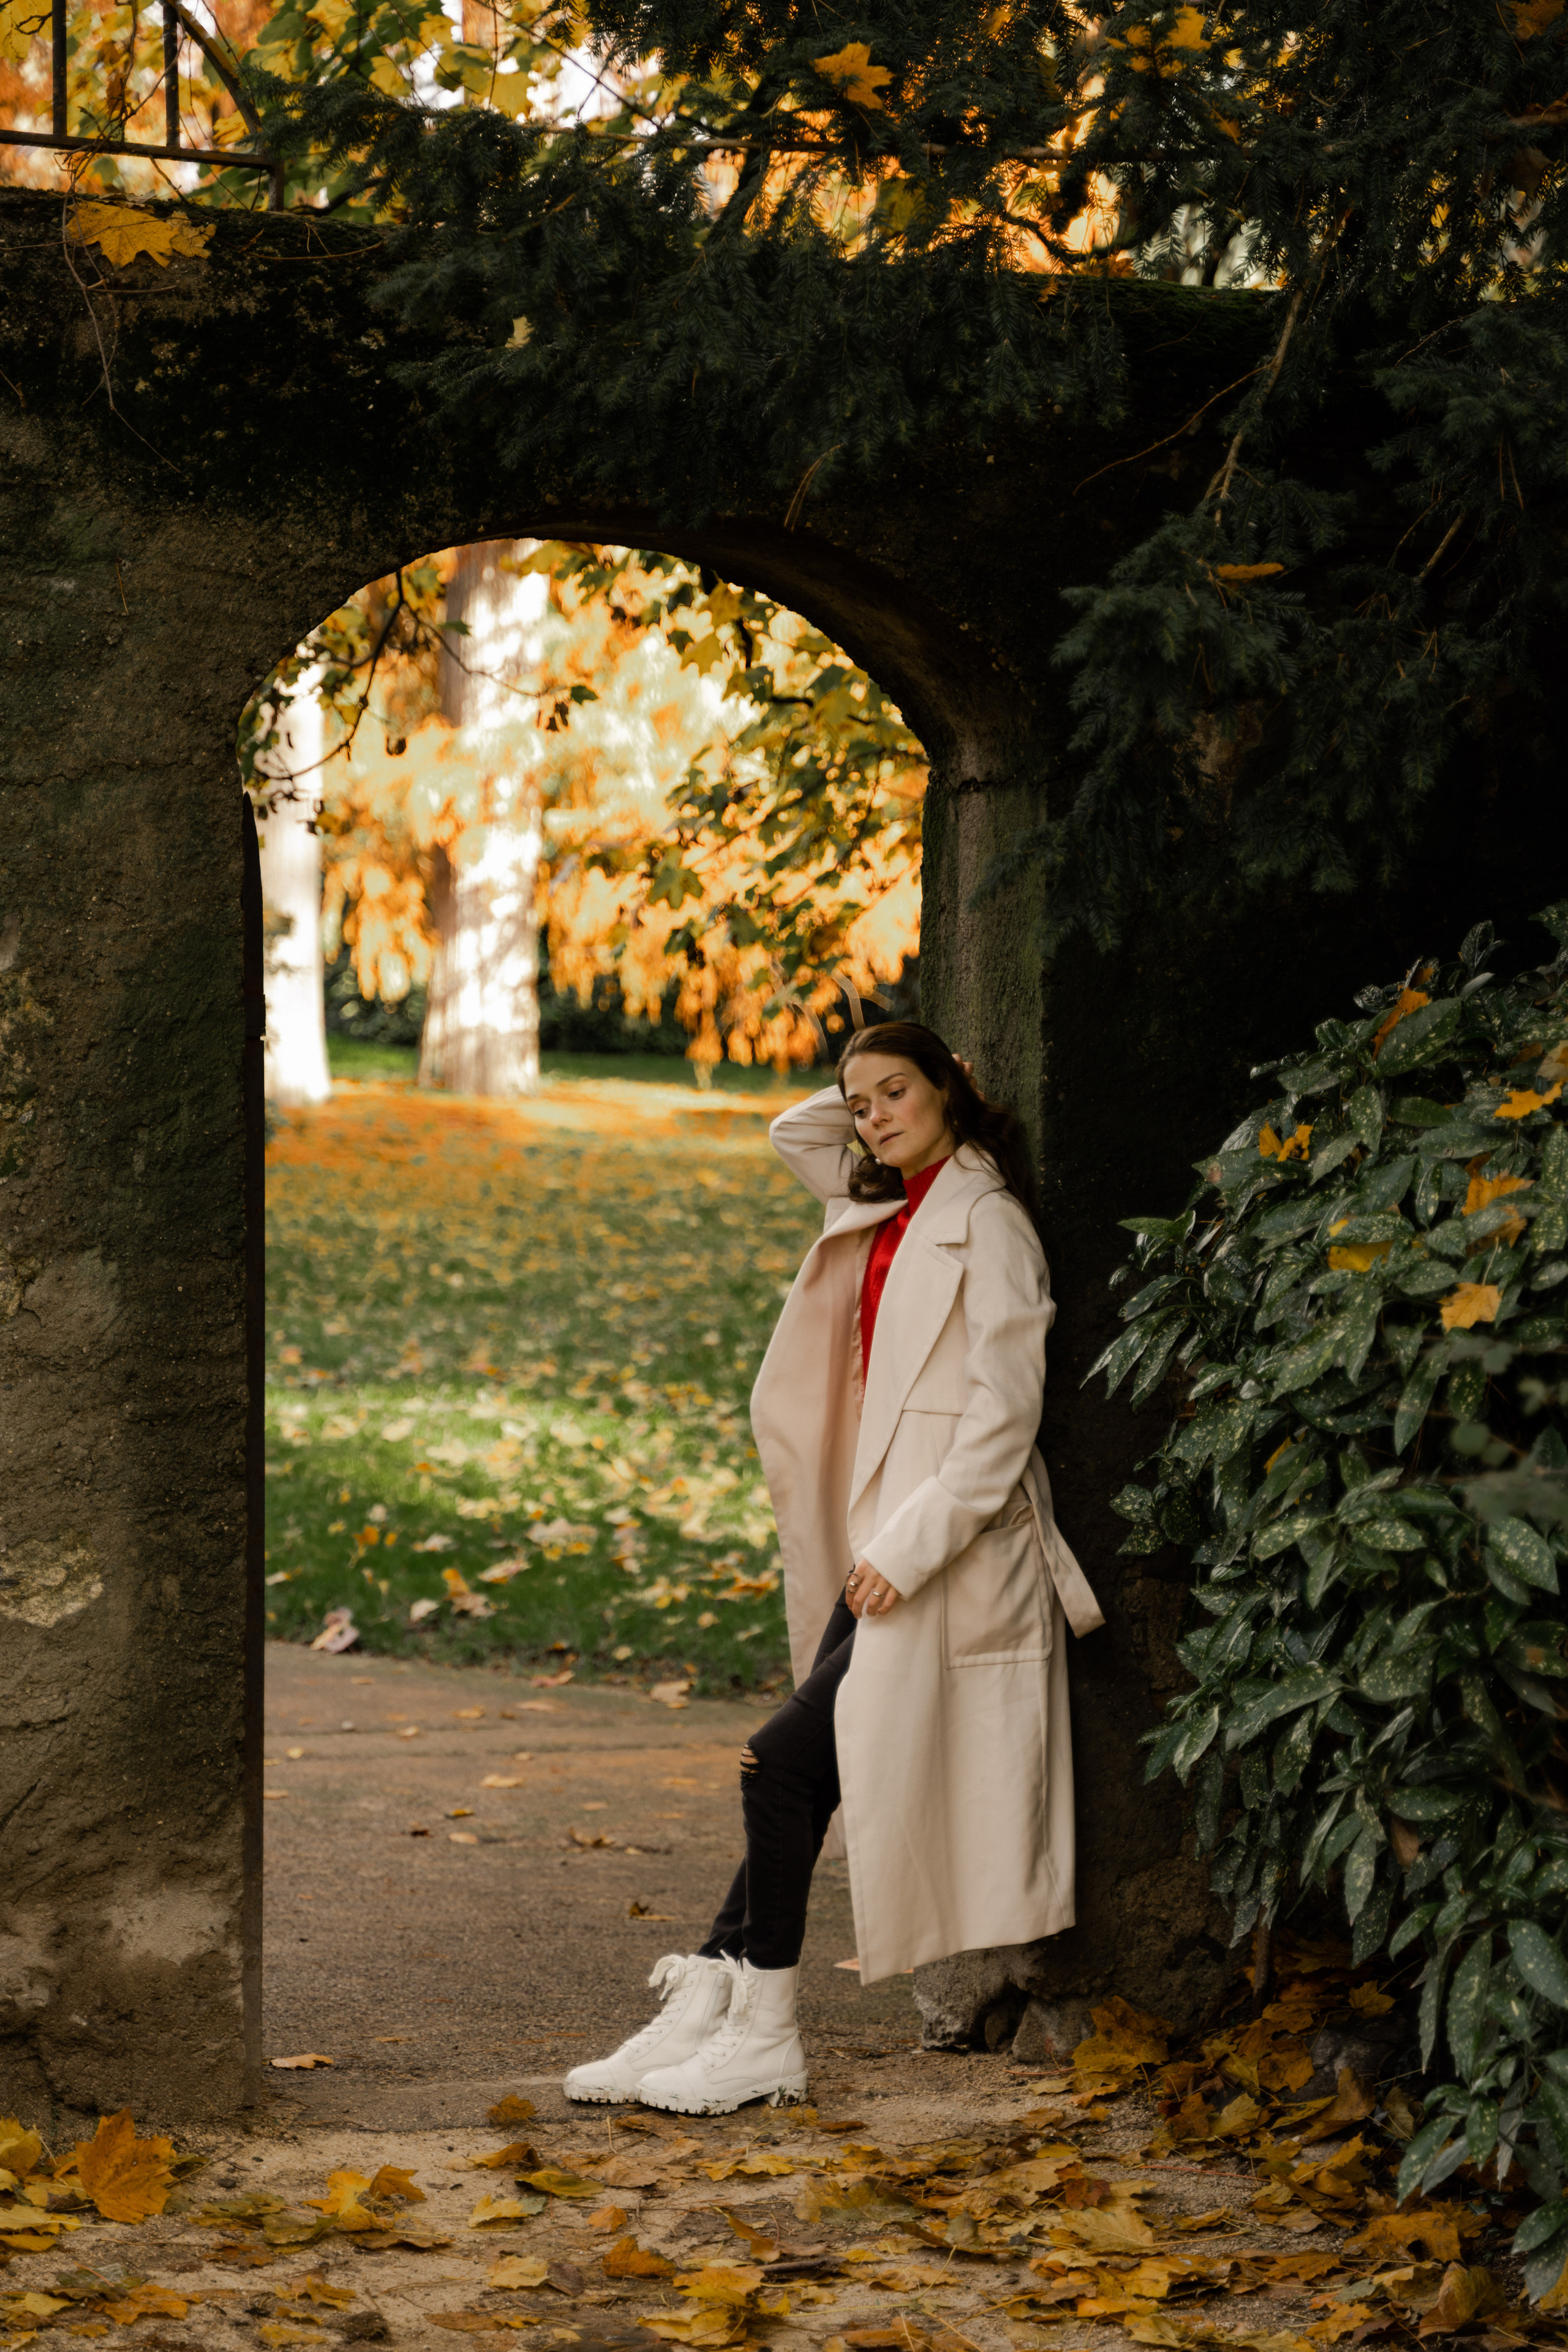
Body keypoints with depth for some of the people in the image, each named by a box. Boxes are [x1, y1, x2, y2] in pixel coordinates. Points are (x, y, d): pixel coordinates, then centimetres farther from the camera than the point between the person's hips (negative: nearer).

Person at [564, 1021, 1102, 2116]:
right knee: (802, 1770, 2)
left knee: (784, 1763, -12)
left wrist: (907, 1547, -18)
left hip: (945, 1560, -8)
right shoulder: (886, 1213, 15)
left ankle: (762, 2033, -3)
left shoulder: (986, 1223, -9)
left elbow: (1005, 1410, -15)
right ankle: (709, 2005, 2)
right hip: (884, 1549, 8)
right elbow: (794, 1133, 33)